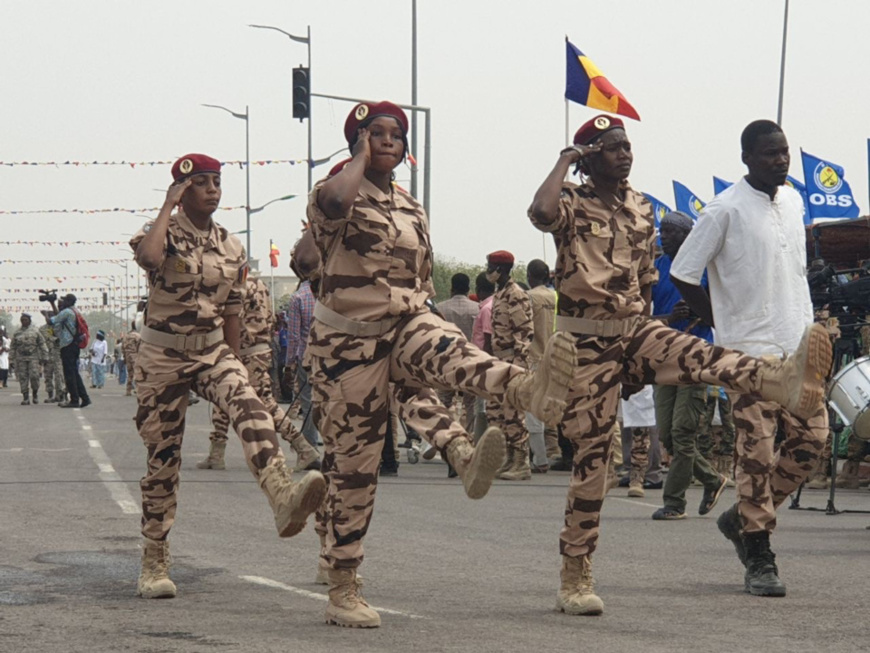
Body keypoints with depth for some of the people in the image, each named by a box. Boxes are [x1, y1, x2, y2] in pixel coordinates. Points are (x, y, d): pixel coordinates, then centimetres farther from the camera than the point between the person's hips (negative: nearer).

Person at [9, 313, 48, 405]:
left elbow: (42, 344, 7)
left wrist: (44, 357, 2)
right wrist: (12, 359, 9)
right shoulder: (17, 333, 12)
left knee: (34, 375, -14)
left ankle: (35, 393, 9)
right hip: (21, 358, 2)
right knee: (23, 378, -3)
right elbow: (13, 347, 15)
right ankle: (26, 398, 1)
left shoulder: (35, 331, 6)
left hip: (33, 357, -2)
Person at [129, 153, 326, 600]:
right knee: (163, 458, 2)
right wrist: (168, 207, -20)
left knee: (250, 408, -29)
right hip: (162, 356, -3)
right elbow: (149, 257, -33)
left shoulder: (231, 249, 6)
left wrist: (231, 368, 15)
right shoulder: (161, 232, -7)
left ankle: (283, 499, -51)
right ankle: (154, 565, 15)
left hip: (212, 350, 3)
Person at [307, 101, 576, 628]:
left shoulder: (413, 212, 16)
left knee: (450, 350, -33)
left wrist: (424, 352, 20)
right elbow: (333, 202, -31)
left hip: (406, 326, 4)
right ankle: (343, 593, 9)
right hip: (350, 341, -4)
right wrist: (360, 159, -12)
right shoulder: (337, 194, -3)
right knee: (353, 465, 0)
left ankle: (531, 389, -65)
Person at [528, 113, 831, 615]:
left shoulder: (642, 209, 12)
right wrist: (564, 161, -16)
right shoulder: (573, 203, -5)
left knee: (701, 357, -27)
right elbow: (541, 212, -31)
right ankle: (576, 581, 6)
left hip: (634, 330, 4)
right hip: (586, 341, -4)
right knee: (592, 455, -3)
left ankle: (785, 383, -58)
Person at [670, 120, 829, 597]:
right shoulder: (725, 211, -10)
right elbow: (682, 275, -8)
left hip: (800, 345, 6)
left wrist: (810, 327, 14)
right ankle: (759, 560, 1)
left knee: (811, 438, 2)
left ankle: (743, 517, 20)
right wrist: (724, 325, -4)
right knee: (756, 451, -6)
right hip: (750, 351, -6)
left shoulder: (794, 202, 11)